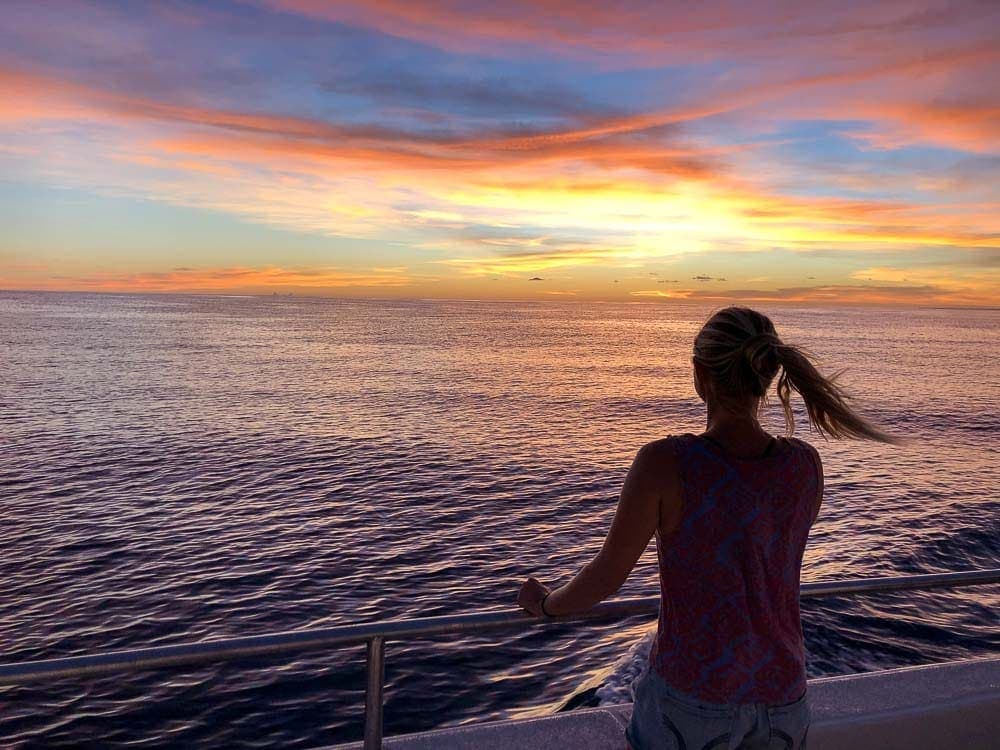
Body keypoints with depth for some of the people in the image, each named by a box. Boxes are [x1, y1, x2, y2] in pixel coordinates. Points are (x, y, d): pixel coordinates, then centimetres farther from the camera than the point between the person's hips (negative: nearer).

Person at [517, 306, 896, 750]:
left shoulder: (665, 463, -23)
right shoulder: (807, 465, -8)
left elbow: (606, 576, -12)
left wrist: (546, 604, 9)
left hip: (691, 697, -4)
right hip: (782, 697, 4)